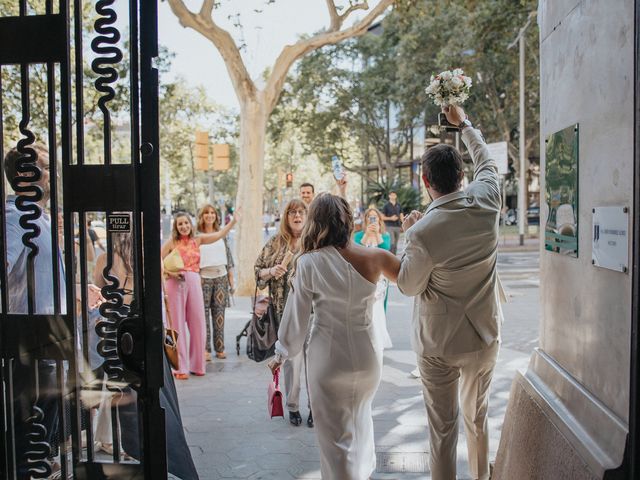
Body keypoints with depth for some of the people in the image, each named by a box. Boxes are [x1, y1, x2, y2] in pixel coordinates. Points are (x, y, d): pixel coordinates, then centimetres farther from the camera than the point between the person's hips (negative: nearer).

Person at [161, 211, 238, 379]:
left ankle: (197, 365, 16)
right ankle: (180, 367, 6)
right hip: (175, 283, -2)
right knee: (178, 324, 1)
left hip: (194, 282, 2)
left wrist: (233, 221, -1)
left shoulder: (197, 240, 12)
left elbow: (219, 235, 5)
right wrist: (169, 272, -11)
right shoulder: (171, 242, 6)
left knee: (197, 323, 3)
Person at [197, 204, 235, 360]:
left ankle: (220, 348, 11)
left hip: (221, 277, 3)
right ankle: (205, 349, 3)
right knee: (204, 314, -3)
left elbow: (229, 257, 14)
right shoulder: (196, 236, 2)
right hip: (204, 278, -3)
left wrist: (231, 280, 11)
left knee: (219, 314, 4)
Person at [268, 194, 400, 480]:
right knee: (360, 418, 29)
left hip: (328, 360, -4)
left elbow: (296, 315, -6)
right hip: (367, 357, 4)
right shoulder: (373, 257, -8)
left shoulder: (308, 263, -12)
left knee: (336, 435, 11)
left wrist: (281, 354, 8)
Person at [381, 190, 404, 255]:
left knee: (395, 244, 8)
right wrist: (391, 218, -14)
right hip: (389, 226, -4)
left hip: (397, 226, 4)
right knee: (392, 244, -14)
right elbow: (382, 217, 0)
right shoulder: (386, 205, 1)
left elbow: (401, 216, 11)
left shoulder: (399, 205, 12)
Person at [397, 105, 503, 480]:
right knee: (478, 416, 22)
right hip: (485, 336, 4)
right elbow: (487, 160, 12)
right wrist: (463, 122, 25)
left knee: (443, 426, 9)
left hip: (438, 343, -4)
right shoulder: (486, 202, -11)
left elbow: (409, 286, -7)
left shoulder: (424, 232, -23)